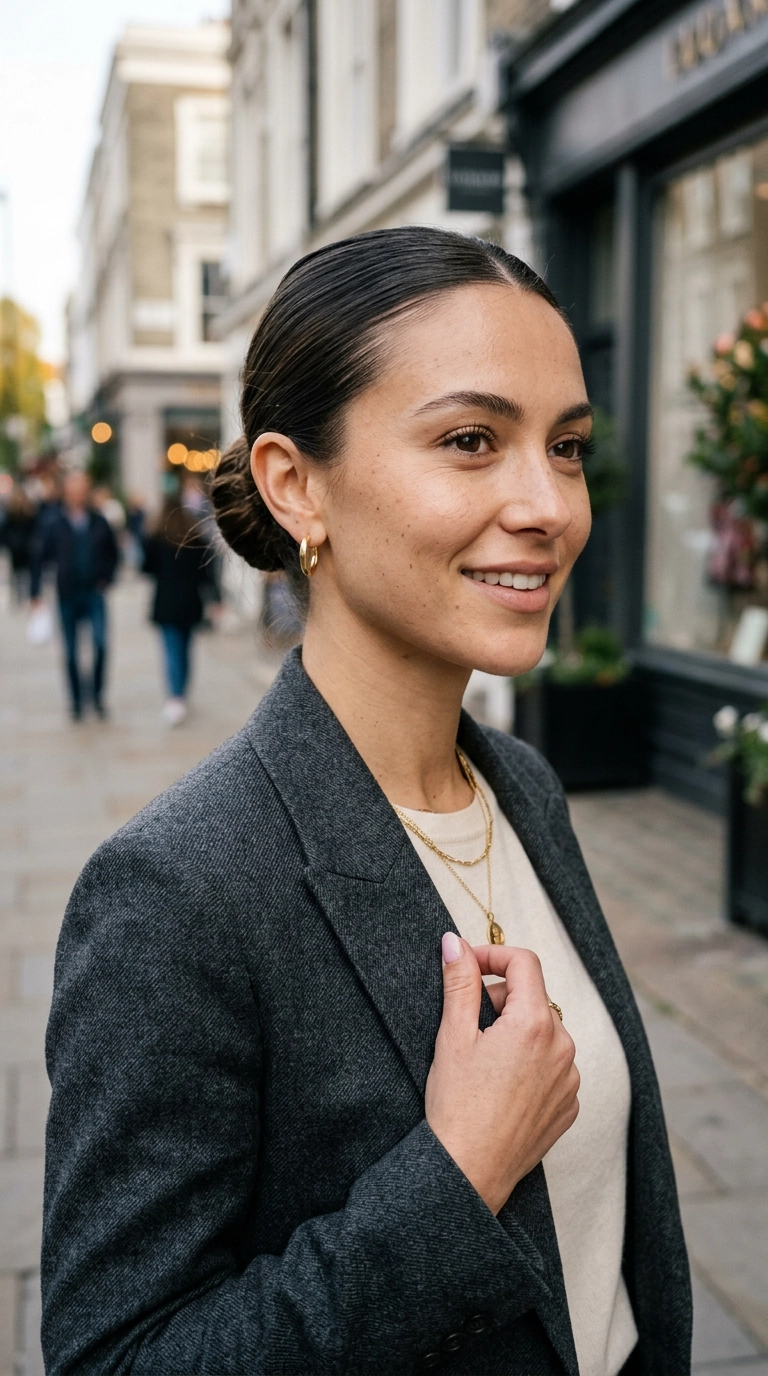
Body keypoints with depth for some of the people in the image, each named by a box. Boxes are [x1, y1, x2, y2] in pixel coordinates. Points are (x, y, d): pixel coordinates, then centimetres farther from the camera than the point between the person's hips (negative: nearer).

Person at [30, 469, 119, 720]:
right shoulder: (53, 523, -2)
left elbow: (112, 554, 15)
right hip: (67, 597, 0)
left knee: (101, 644, -16)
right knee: (71, 652, 7)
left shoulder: (99, 522, 2)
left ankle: (97, 694, 2)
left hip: (94, 594, 0)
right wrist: (35, 593, -4)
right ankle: (76, 701, 21)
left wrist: (107, 578, 2)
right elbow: (39, 558, -1)